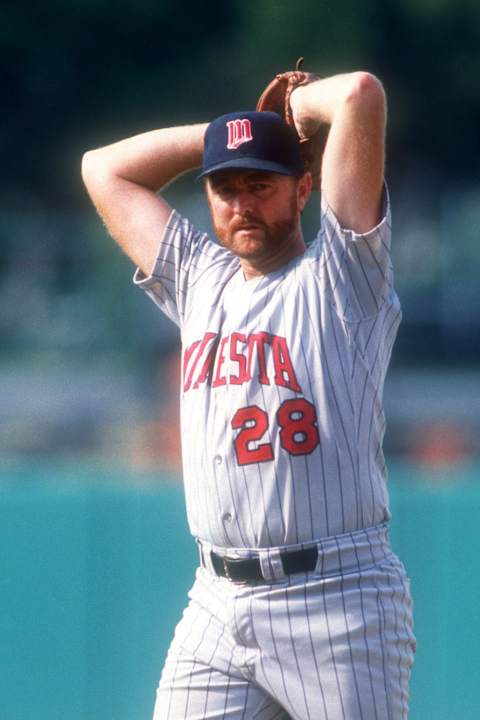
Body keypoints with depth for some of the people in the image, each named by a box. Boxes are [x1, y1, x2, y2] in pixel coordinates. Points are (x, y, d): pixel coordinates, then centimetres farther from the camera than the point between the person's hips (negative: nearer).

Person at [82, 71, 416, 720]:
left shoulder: (338, 276, 2)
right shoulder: (198, 281, 20)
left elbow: (361, 94, -8)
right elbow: (105, 169, 28)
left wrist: (303, 107, 13)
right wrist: (227, 131, 24)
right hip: (216, 607, 5)